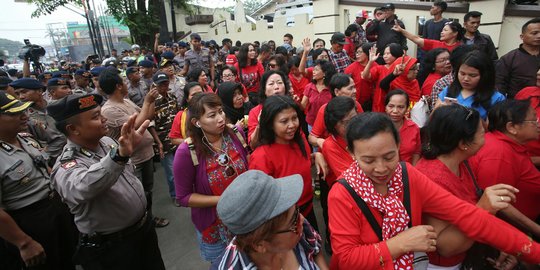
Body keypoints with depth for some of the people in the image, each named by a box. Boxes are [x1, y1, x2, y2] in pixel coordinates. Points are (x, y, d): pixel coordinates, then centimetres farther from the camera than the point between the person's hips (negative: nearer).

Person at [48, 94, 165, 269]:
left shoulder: (107, 141, -2)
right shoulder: (66, 167, -25)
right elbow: (83, 187, -48)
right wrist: (120, 154, -63)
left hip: (144, 227, 7)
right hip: (112, 250, -6)